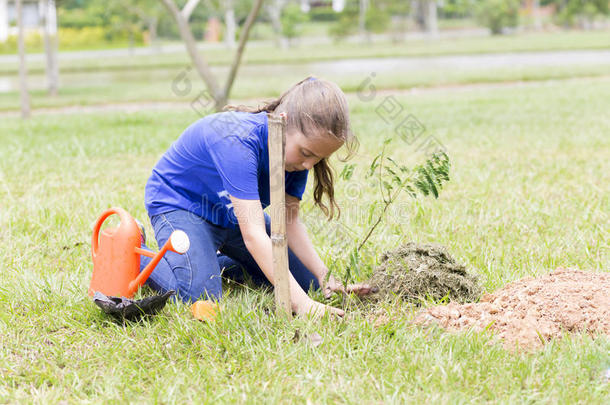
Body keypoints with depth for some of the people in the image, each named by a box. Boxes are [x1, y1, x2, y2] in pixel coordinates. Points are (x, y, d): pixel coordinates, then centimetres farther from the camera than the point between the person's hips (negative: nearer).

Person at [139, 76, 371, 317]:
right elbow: (253, 234, -45)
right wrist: (300, 303, -50)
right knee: (200, 295, -30)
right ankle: (136, 254, -1)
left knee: (306, 281, 4)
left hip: (234, 212, 7)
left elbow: (289, 221, -7)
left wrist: (324, 277, -20)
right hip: (179, 205, -7)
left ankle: (221, 263, 22)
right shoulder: (238, 141, -40)